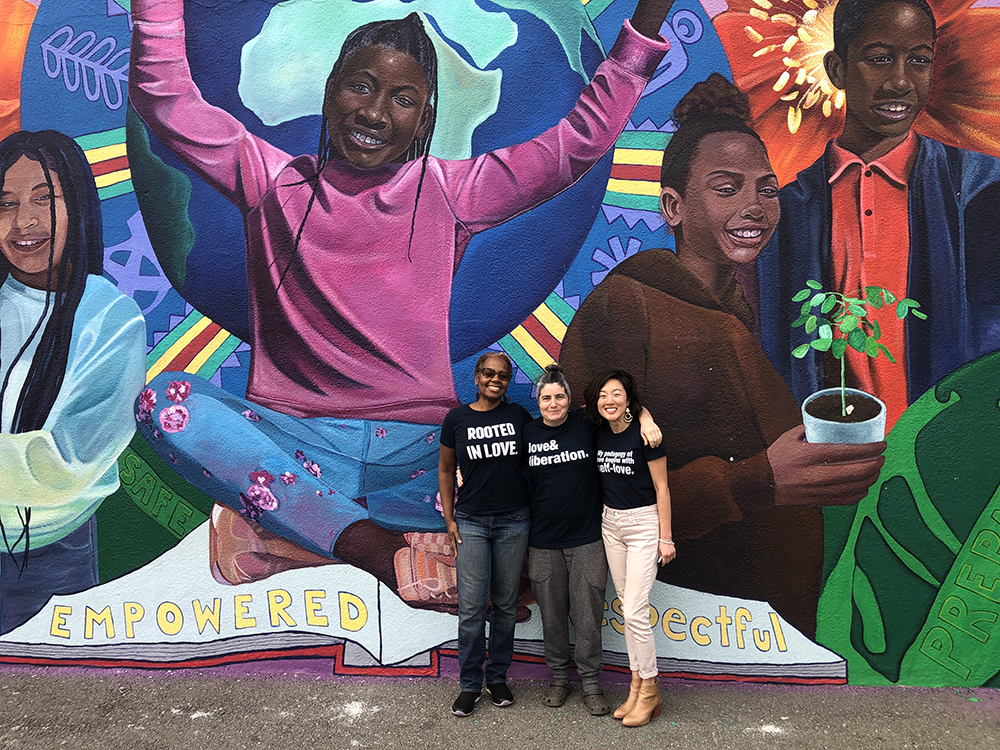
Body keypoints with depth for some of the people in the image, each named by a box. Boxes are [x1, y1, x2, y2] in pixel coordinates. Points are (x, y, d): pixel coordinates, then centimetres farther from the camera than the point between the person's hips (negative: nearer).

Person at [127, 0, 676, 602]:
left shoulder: (449, 192, 7)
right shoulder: (275, 180, 9)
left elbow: (584, 137, 3)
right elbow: (163, 95, 3)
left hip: (418, 447, 0)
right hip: (292, 439, 1)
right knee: (169, 399, -27)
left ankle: (274, 529, -23)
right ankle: (378, 546, -29)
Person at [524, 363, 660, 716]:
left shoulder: (587, 423, -3)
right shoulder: (527, 432, 2)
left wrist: (646, 419, -12)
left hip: (587, 538, -1)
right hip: (543, 541, 2)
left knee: (587, 613, 3)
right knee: (552, 613, 10)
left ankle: (591, 683, 17)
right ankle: (558, 678, 28)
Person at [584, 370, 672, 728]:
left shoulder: (644, 435, -15)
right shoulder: (599, 435, 2)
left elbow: (661, 488, -11)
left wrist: (666, 537, -10)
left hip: (644, 524, -6)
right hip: (610, 523, 6)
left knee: (635, 611, -8)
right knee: (627, 607, 12)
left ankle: (650, 693, 9)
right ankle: (637, 686, 22)